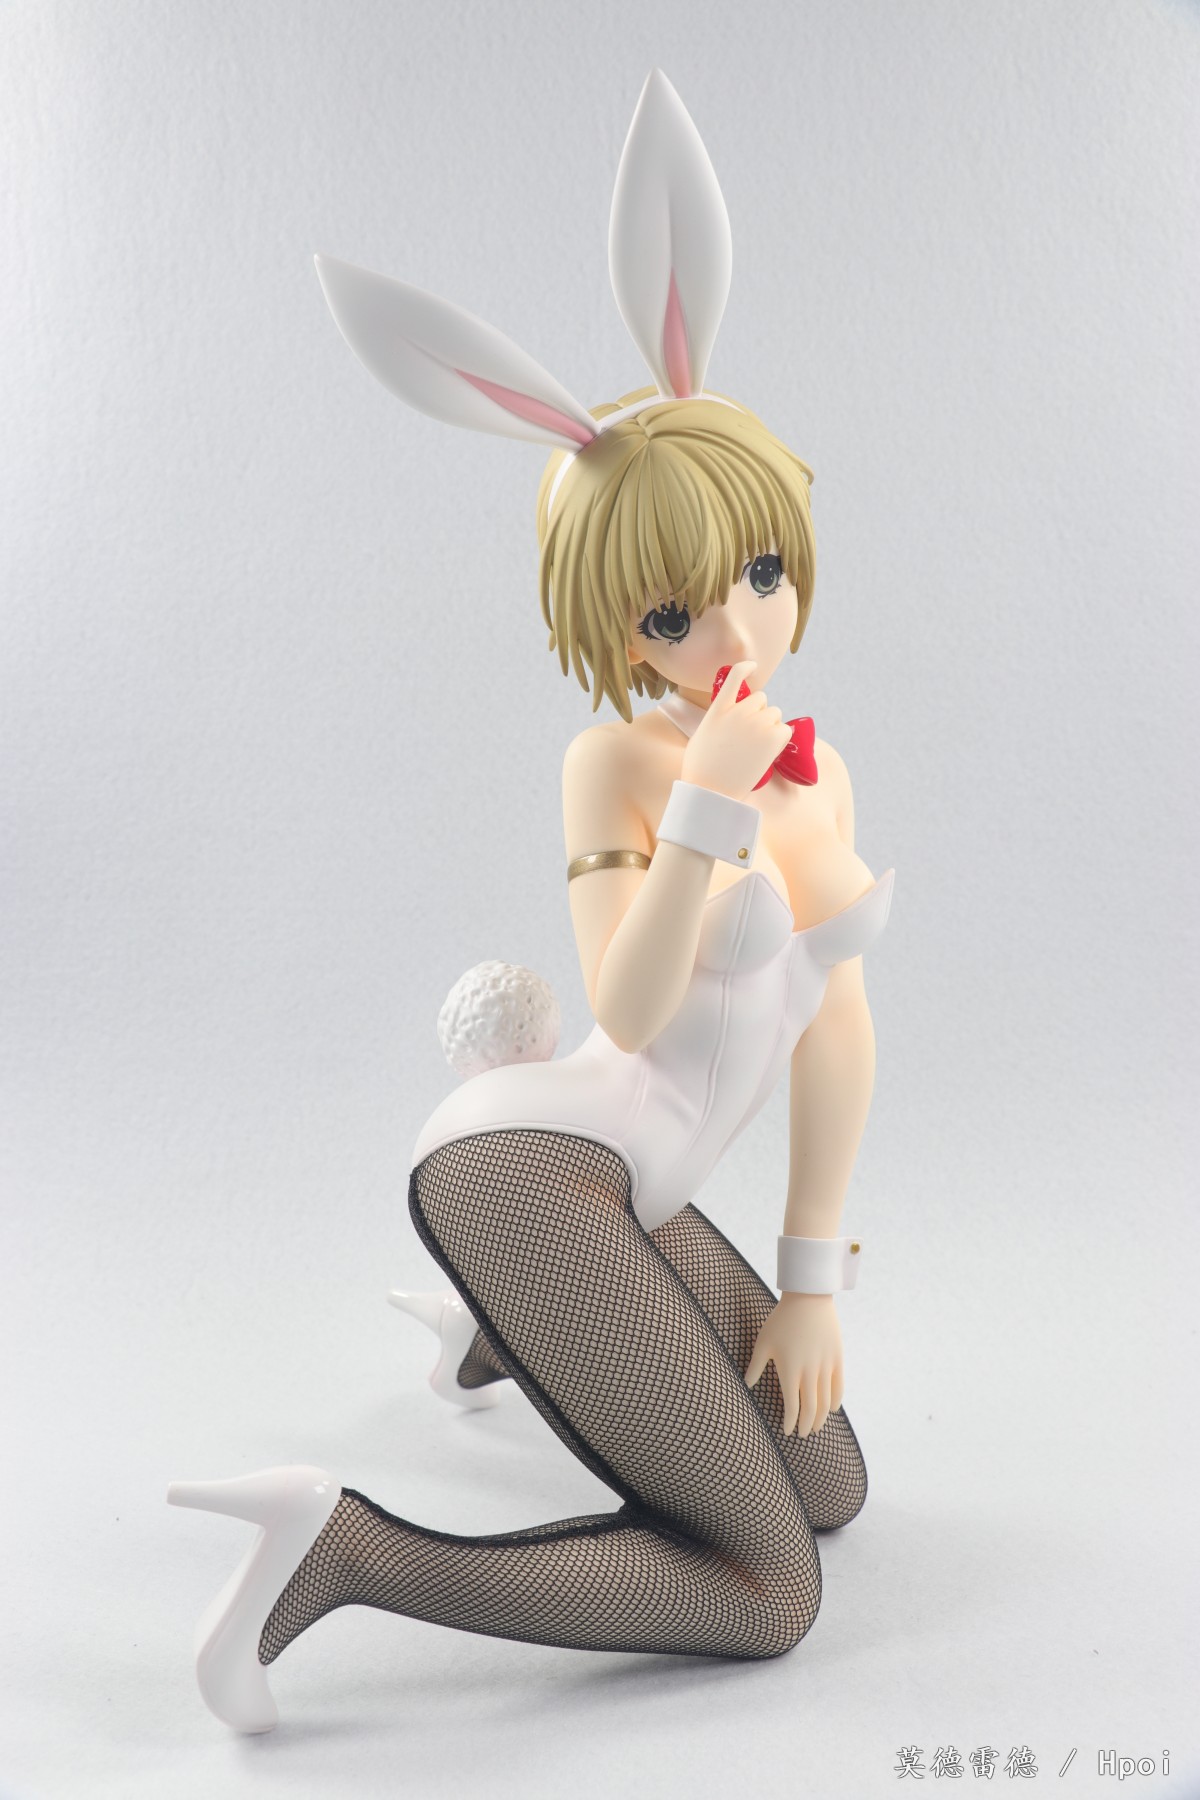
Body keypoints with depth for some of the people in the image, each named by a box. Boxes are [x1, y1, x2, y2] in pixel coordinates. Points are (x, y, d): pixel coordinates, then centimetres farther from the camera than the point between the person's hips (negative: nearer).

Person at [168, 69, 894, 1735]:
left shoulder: (819, 775, 13)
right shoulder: (616, 758, -7)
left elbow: (835, 1028, 12)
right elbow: (627, 1015, -17)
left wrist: (809, 1282, 11)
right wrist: (705, 801, -26)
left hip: (619, 1204, 8)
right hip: (526, 1168, -8)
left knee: (831, 1489, 22)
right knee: (770, 1593, -8)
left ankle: (501, 1337, 32)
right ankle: (349, 1548, -11)